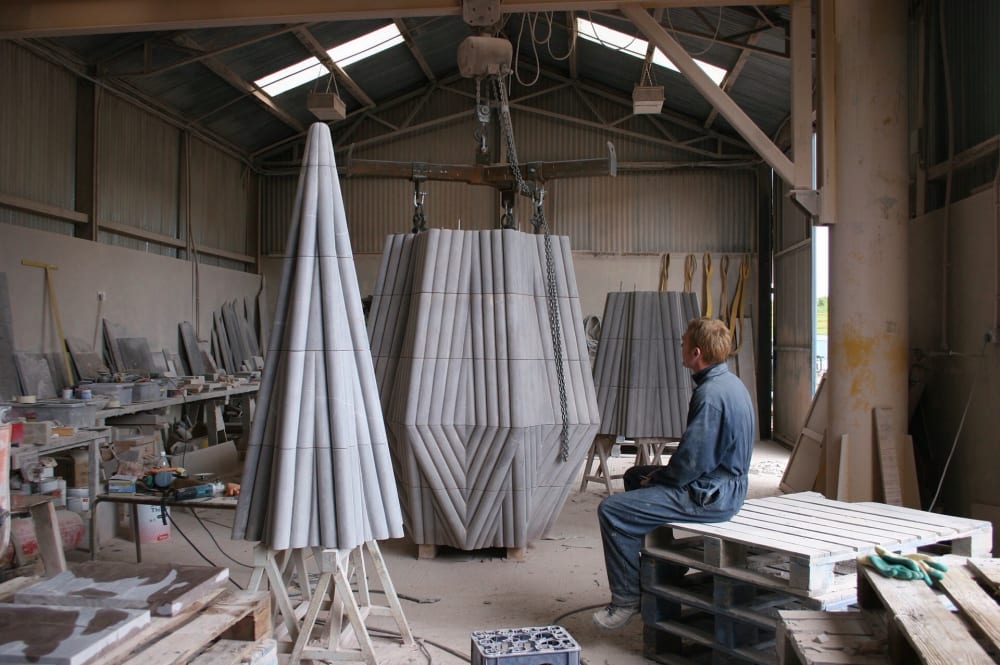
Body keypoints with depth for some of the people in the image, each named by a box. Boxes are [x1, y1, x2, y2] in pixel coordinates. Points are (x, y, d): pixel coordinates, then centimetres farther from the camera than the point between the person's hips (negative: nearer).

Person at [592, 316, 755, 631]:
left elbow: (692, 461, -25)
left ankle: (627, 600, -3)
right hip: (724, 483, 11)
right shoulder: (728, 382, 9)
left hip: (709, 495, -11)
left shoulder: (710, 395, -24)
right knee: (634, 476, 27)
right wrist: (659, 474, 10)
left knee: (612, 510, -16)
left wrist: (657, 478, -7)